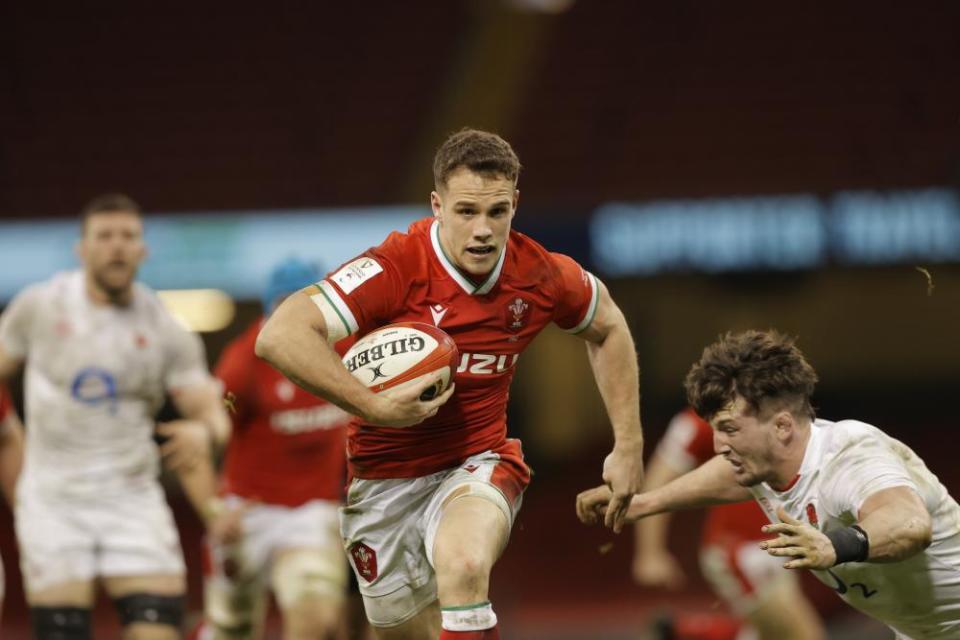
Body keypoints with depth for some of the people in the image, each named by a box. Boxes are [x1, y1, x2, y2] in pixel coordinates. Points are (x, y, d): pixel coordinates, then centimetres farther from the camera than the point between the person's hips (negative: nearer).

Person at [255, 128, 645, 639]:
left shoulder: (541, 276, -10)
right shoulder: (394, 269, -23)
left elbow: (608, 328, 13)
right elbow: (279, 337, -32)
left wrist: (628, 446, 10)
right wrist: (375, 407, -35)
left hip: (478, 466, 0)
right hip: (385, 477, 0)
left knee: (463, 567, -33)